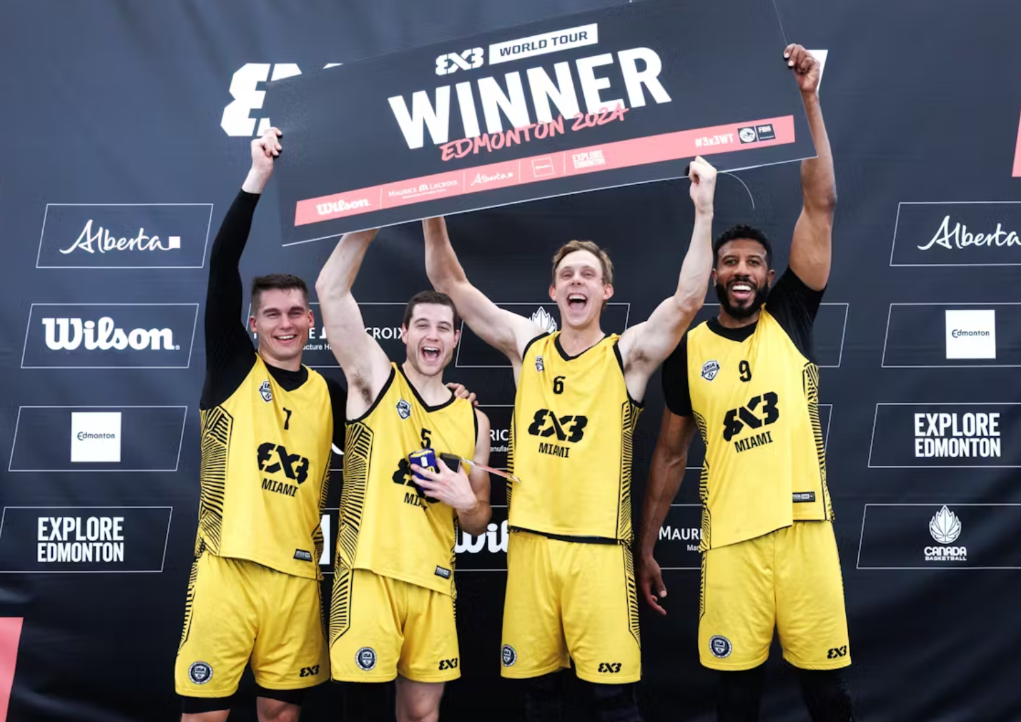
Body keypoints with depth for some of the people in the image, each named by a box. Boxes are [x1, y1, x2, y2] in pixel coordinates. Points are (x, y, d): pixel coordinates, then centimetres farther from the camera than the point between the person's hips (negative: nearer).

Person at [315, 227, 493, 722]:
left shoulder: (473, 419, 11)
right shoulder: (376, 379, 2)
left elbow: (478, 524, 15)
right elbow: (331, 290, -10)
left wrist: (466, 502, -7)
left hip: (433, 580, 4)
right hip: (369, 571, -3)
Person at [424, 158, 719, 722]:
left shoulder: (627, 353, 1)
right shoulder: (527, 347, 9)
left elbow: (688, 299, -15)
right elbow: (450, 283, 9)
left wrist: (703, 211, -19)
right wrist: (433, 212, -1)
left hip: (597, 544, -3)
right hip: (530, 541, 3)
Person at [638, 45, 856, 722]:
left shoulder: (790, 319, 4)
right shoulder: (687, 350, 5)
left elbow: (821, 207, -4)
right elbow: (671, 455, 10)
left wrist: (809, 99, -7)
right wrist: (647, 546, 8)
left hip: (804, 528, 0)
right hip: (731, 538, 0)